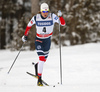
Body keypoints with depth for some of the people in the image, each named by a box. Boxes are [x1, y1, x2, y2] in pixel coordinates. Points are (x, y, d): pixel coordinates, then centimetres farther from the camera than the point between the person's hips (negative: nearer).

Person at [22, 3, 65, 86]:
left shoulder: (52, 16, -16)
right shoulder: (36, 18, -14)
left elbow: (63, 23, -22)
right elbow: (29, 25, 4)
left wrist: (60, 16, -39)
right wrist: (25, 35, 6)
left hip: (47, 40, 2)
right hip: (39, 40, -2)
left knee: (44, 59, 18)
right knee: (41, 58, -17)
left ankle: (37, 66, 52)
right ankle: (39, 79, -14)